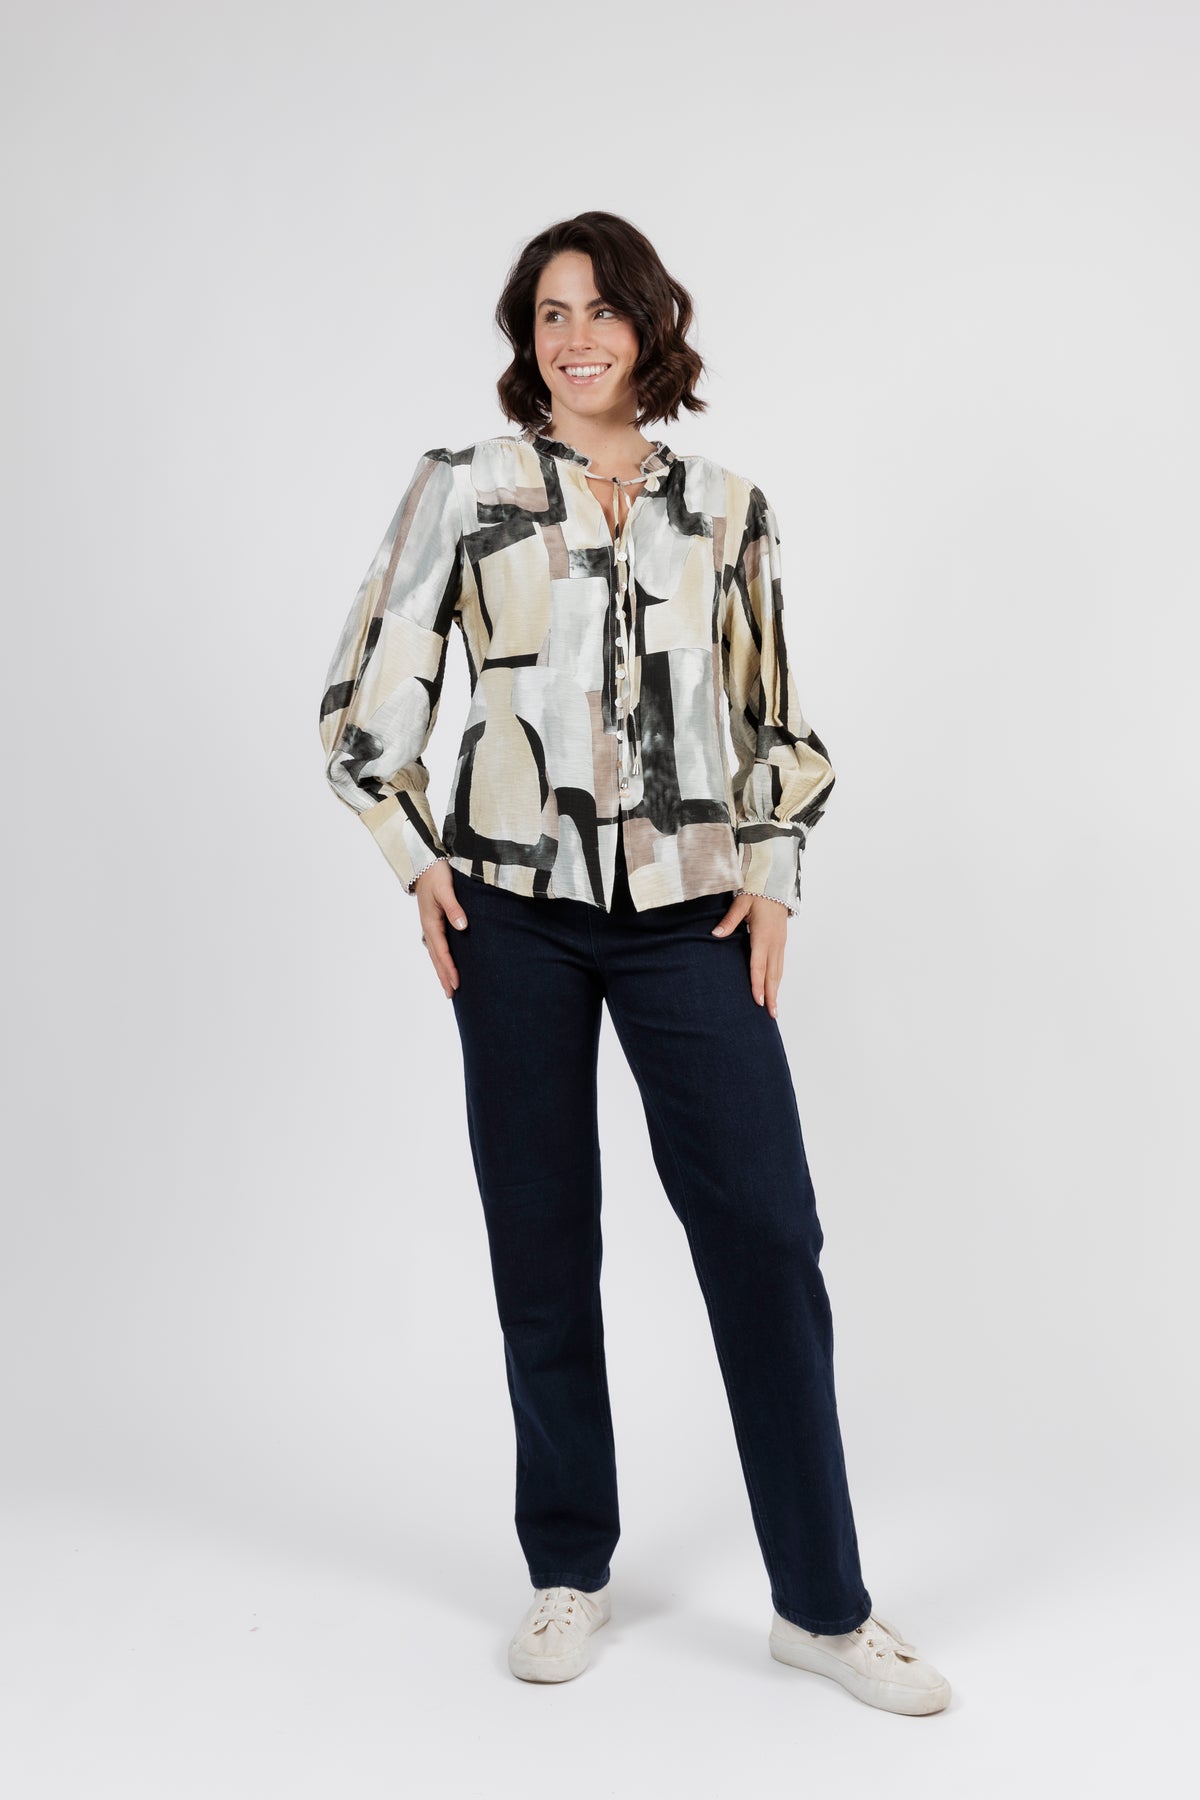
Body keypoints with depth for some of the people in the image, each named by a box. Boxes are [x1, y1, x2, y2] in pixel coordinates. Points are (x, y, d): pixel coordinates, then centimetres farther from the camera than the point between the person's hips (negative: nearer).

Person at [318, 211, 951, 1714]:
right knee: (541, 1244, 6)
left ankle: (822, 1605, 8)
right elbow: (365, 701, 7)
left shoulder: (726, 508, 10)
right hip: (515, 913, -1)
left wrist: (773, 874, 4)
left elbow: (776, 716, 15)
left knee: (766, 1235, -4)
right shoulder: (461, 490, 4)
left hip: (690, 915, 1)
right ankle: (569, 1574, 23)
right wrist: (418, 862, 0)